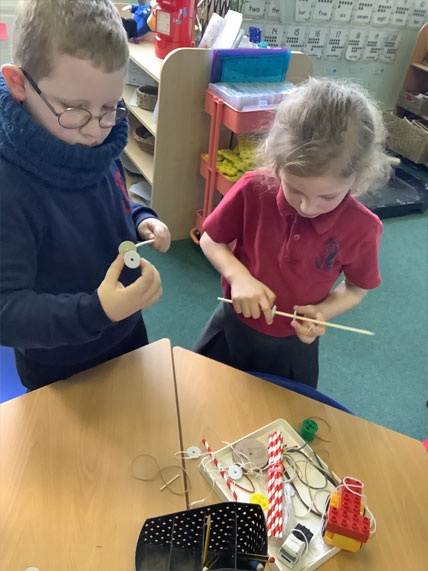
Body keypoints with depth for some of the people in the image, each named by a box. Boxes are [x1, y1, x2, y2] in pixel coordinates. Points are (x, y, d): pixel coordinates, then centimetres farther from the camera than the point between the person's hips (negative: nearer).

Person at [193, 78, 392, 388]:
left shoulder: (362, 228, -23)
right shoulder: (253, 190, -24)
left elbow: (357, 288, -4)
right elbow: (210, 240, -9)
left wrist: (324, 311, -23)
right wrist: (238, 276, -26)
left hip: (294, 346, 0)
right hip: (233, 327, 1)